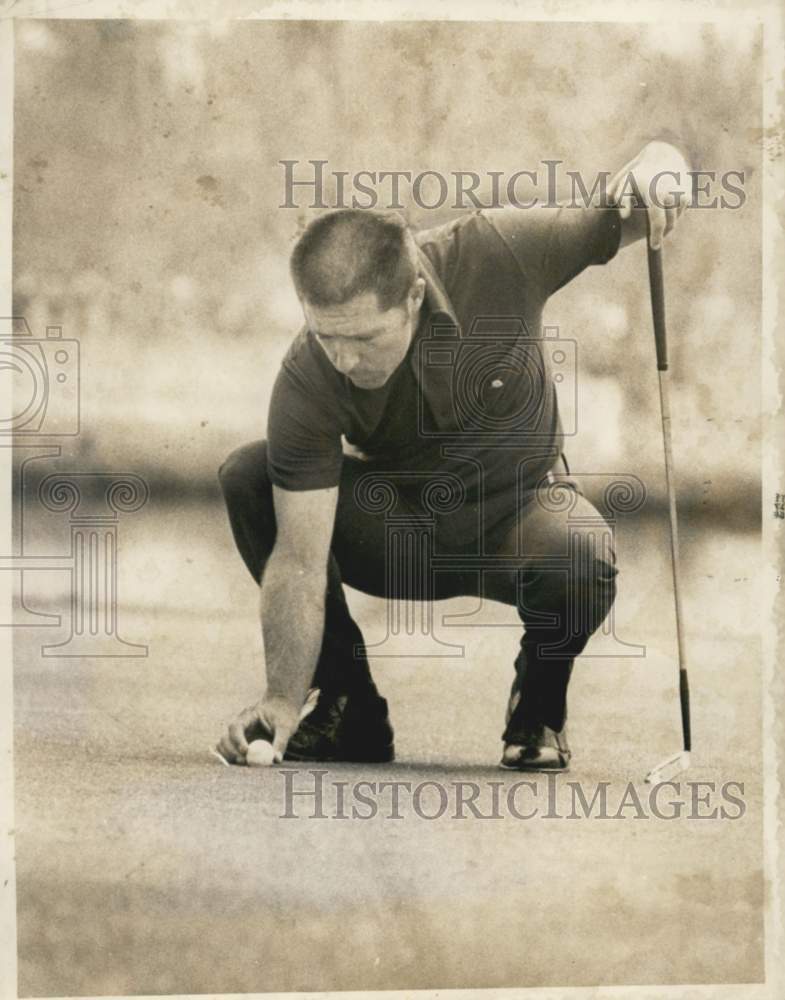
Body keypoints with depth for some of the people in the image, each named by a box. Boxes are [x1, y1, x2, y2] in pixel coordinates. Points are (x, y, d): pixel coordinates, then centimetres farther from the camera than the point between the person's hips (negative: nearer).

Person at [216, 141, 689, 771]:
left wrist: (657, 164, -43)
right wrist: (282, 699, -39)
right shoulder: (307, 383, -29)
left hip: (517, 508, -1)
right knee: (247, 477, -24)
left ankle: (540, 706, 0)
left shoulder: (494, 257, -29)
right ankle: (347, 703, -5)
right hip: (395, 526, 1)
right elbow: (299, 559, -28)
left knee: (581, 565, -37)